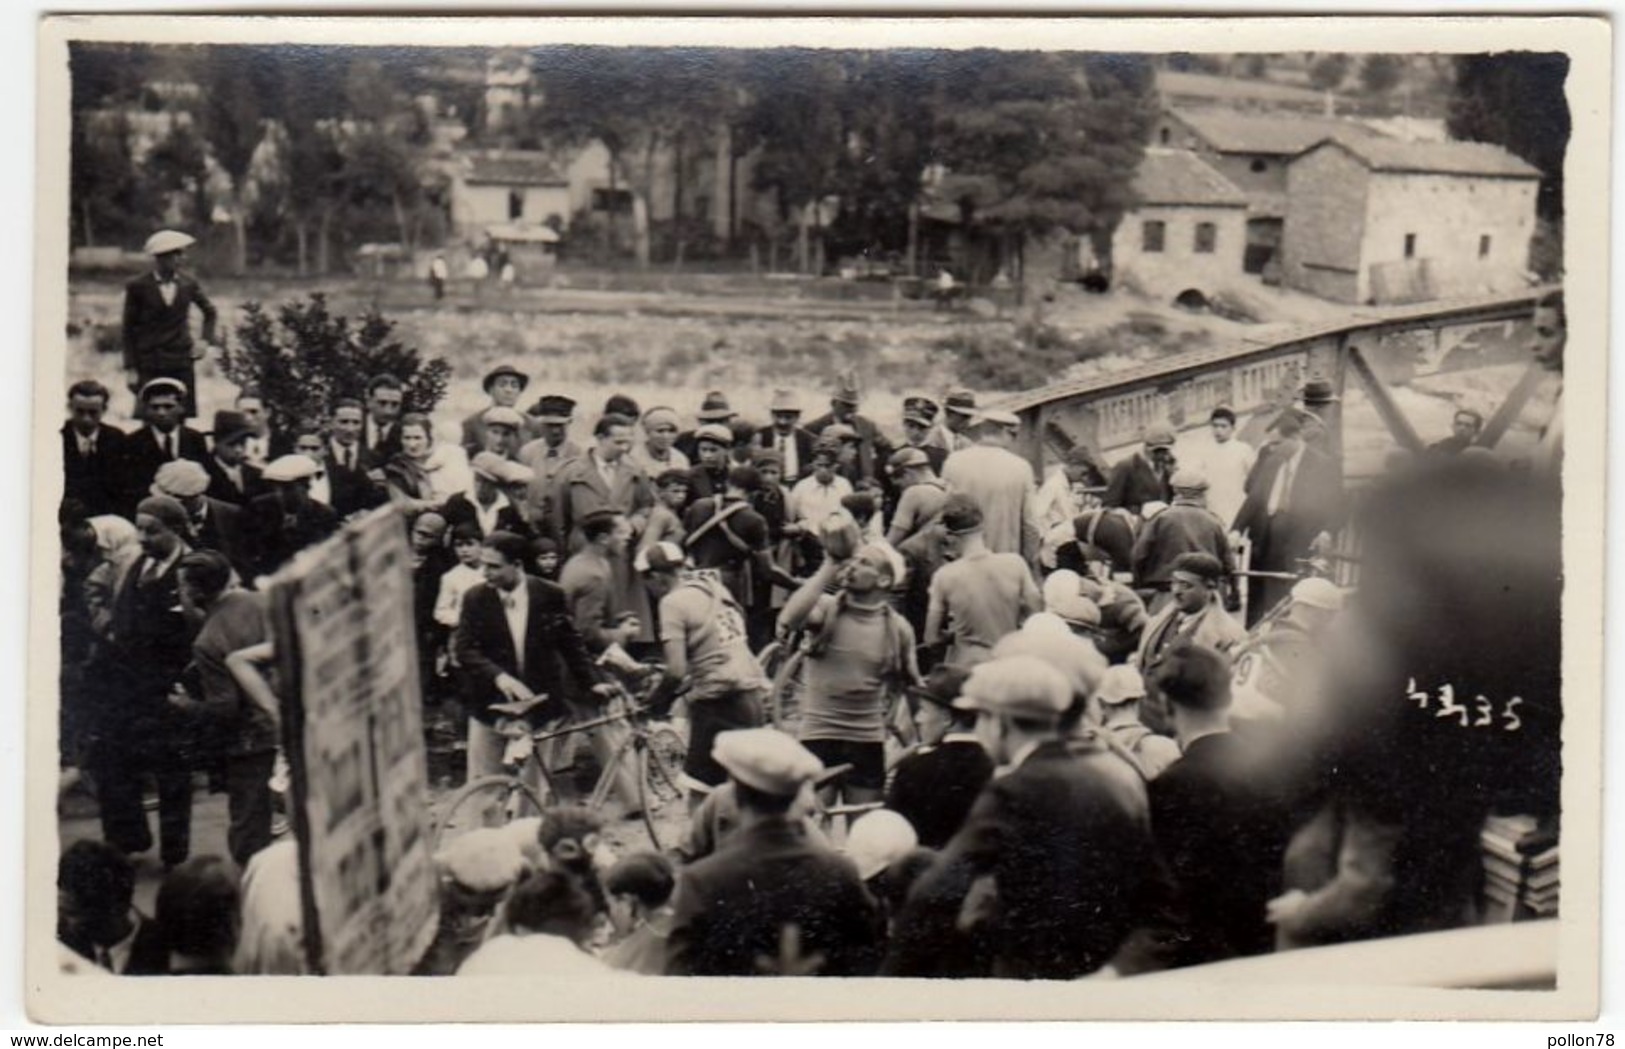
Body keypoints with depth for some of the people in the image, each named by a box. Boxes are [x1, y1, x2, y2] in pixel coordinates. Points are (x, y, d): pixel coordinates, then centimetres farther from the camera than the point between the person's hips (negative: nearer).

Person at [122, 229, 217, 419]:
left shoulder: (189, 284, 4)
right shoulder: (138, 287, -3)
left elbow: (210, 312, 22)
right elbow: (128, 330, 1)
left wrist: (206, 340, 7)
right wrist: (130, 369, -3)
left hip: (182, 362, 3)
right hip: (149, 366, -3)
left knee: (186, 418, 0)